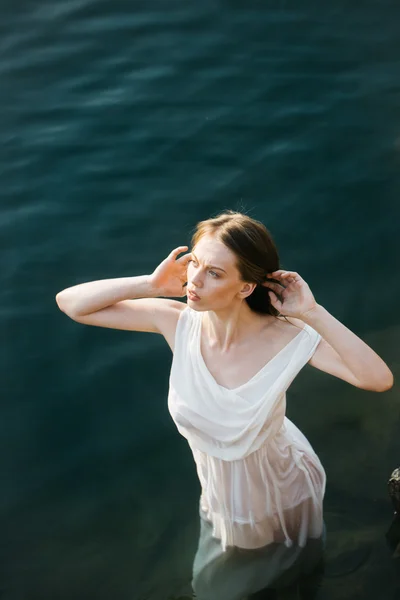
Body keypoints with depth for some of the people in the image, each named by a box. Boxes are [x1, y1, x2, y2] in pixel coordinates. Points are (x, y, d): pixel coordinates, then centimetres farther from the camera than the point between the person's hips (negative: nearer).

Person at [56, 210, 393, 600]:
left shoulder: (287, 338, -34)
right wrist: (152, 285, -33)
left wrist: (312, 313, -44)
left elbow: (379, 379, -43)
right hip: (222, 493, 3)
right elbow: (70, 303, -23)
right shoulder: (179, 321, -27)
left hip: (280, 492, -2)